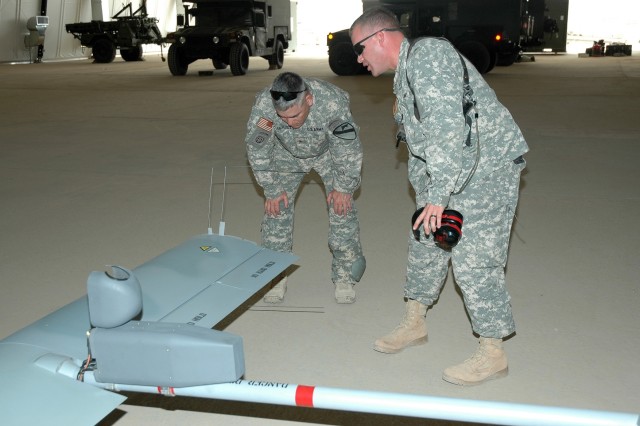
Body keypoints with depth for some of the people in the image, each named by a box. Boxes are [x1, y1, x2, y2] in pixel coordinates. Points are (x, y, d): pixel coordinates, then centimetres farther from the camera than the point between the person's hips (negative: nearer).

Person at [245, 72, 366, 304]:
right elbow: (257, 151, -18)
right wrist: (272, 190, -11)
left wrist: (343, 188, -15)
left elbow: (348, 150, -25)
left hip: (329, 152, -1)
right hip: (287, 154, 1)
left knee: (342, 207, -7)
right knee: (276, 208, -4)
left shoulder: (333, 102, -40)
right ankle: (276, 275, 12)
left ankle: (344, 276, 8)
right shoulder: (263, 105, -36)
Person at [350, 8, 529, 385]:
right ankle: (415, 324, 34)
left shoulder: (427, 53, -18)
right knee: (425, 243, 16)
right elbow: (419, 144, 20)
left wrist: (438, 196, -30)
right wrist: (424, 196, 18)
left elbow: (447, 127, -28)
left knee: (473, 259, -9)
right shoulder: (404, 73, 15)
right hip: (450, 170, 10)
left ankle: (493, 355, 4)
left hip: (489, 166, -10)